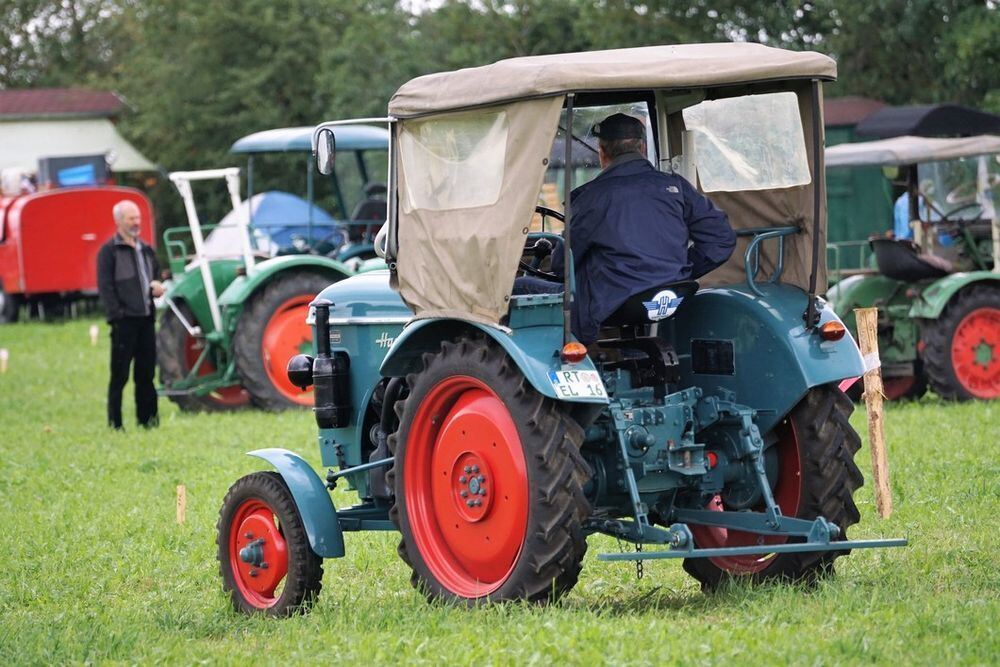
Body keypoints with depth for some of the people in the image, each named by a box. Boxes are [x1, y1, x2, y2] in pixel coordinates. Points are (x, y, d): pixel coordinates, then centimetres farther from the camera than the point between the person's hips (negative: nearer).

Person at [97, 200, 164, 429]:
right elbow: (106, 287, -9)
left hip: (146, 318, 7)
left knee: (146, 374, 10)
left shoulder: (146, 250, 18)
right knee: (120, 374, -4)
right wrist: (116, 315, -17)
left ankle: (147, 419, 16)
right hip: (124, 321, -7)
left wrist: (158, 287, 7)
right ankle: (114, 424, -1)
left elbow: (156, 277, 31)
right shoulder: (109, 251, -4)